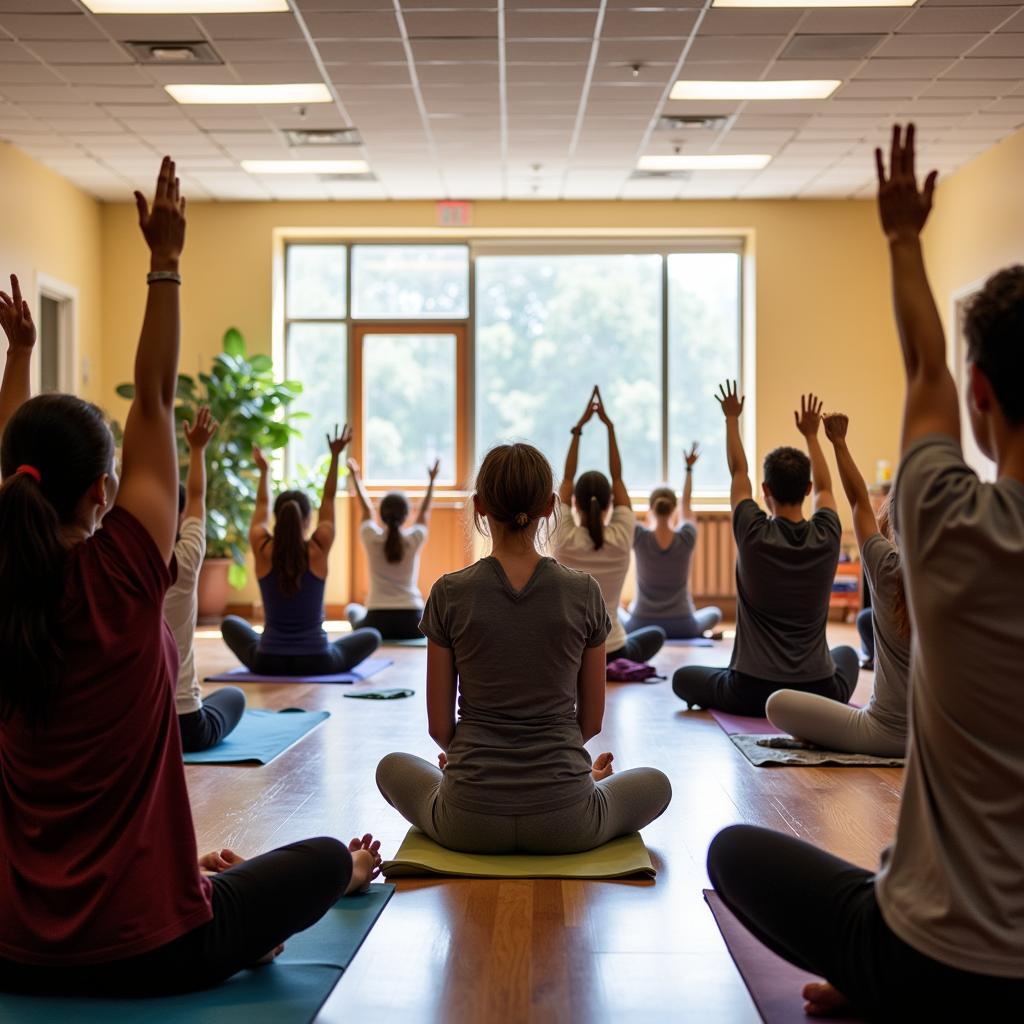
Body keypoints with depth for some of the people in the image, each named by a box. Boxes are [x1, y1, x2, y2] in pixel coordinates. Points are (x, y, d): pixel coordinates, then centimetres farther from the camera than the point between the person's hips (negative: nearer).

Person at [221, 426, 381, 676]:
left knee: (230, 624, 31)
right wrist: (335, 456, 12)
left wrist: (264, 470, 27)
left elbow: (262, 506, 13)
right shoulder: (318, 550, -10)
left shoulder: (262, 550, -8)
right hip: (317, 662, -1)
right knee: (371, 636, 24)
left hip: (267, 662, 1)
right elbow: (329, 500, 4)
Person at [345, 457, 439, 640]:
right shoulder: (415, 539, -4)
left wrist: (355, 477, 31)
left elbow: (367, 510, 16)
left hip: (377, 623, 2)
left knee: (354, 611, 35)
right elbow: (424, 512, 16)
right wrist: (432, 480, 28)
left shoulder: (371, 538, -3)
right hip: (411, 626, -1)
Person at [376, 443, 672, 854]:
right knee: (655, 784, 31)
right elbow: (591, 720, 2)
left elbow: (439, 725, -2)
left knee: (392, 767, 32)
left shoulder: (449, 593, -9)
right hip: (566, 823, 0)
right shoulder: (584, 592, -7)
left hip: (469, 821, 0)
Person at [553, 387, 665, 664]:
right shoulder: (621, 539, -12)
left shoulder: (565, 539, -13)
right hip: (612, 653, -2)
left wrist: (578, 429, -1)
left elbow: (567, 478, -1)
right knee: (656, 634, 32)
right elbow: (618, 478, -1)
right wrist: (610, 427, 2)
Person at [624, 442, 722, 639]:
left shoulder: (639, 538, -14)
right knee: (715, 613, 32)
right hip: (682, 627, 0)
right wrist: (689, 468, 16)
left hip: (641, 627, 0)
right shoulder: (687, 538, -9)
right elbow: (686, 503, 8)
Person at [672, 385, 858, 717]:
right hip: (819, 695, 3)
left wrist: (732, 418, 20)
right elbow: (825, 487, 17)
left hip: (752, 694, -3)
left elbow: (738, 474, 8)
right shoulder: (826, 536, -6)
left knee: (683, 677, 24)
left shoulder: (753, 535, -12)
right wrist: (811, 434, 28)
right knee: (847, 654, 38)